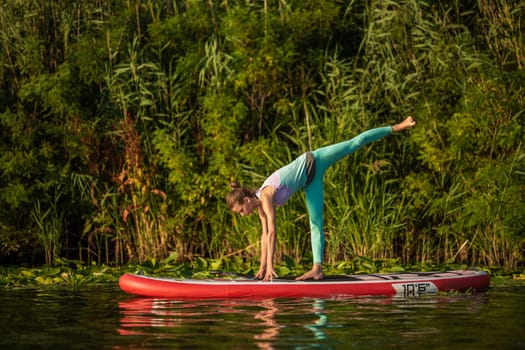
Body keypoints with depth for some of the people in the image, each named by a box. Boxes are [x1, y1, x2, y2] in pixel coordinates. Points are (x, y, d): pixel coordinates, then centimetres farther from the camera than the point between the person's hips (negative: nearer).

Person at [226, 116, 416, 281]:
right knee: (315, 224, 3)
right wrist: (262, 265, 3)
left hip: (312, 163, -7)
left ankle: (395, 128, 11)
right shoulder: (260, 204, -5)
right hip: (310, 181, 7)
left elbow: (272, 232, -32)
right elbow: (265, 233, 3)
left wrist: (270, 265, -31)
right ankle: (317, 269, 0)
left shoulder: (266, 195, -27)